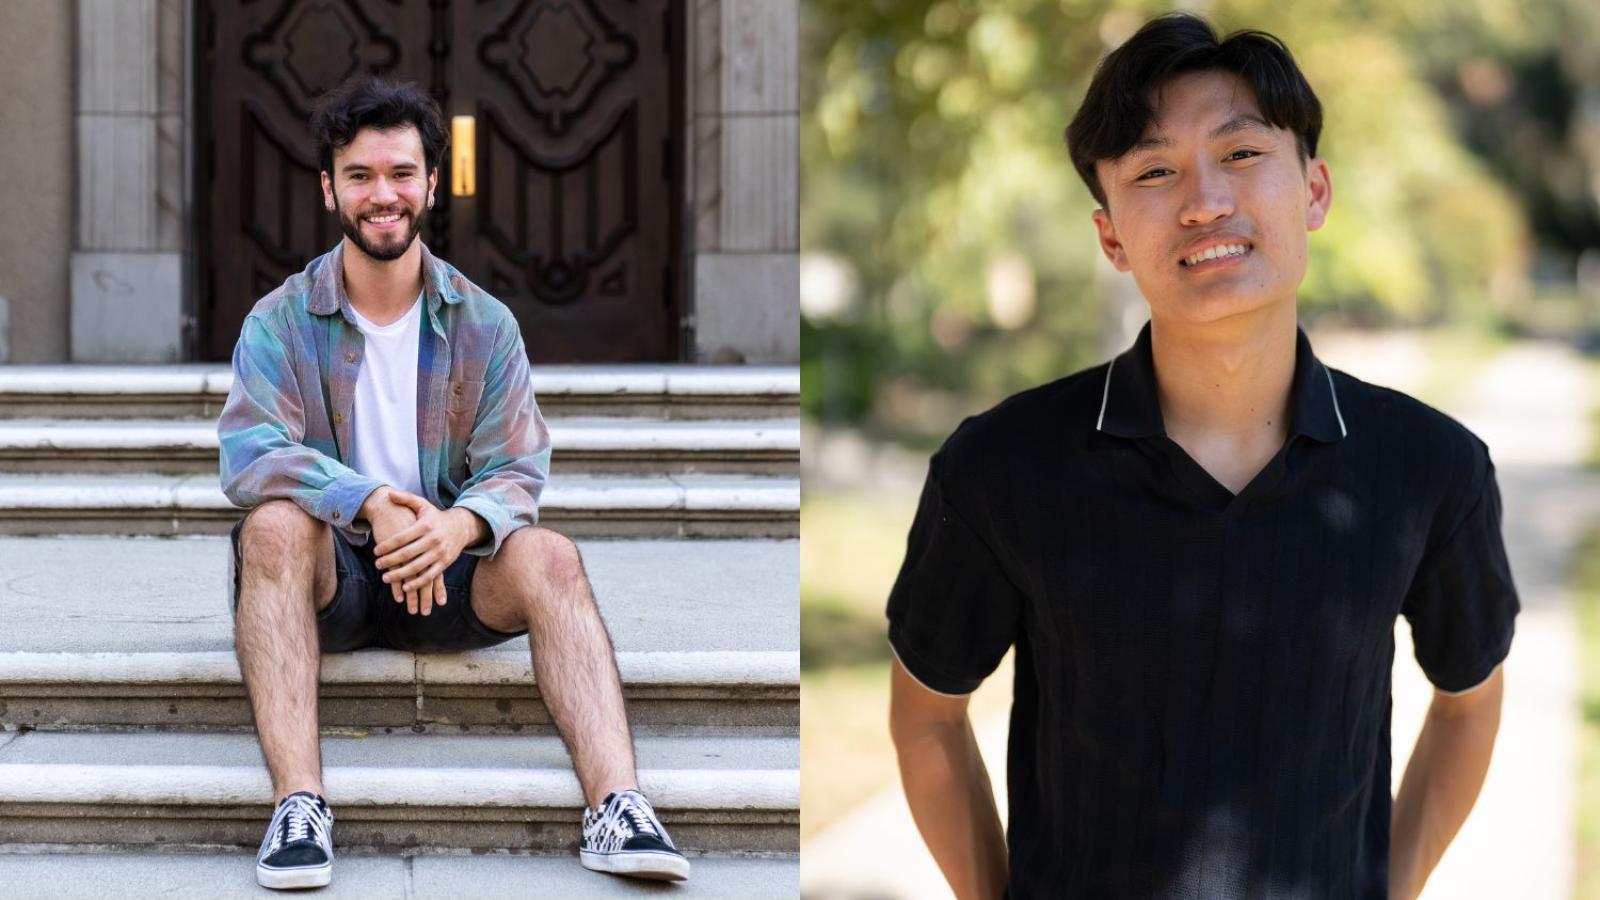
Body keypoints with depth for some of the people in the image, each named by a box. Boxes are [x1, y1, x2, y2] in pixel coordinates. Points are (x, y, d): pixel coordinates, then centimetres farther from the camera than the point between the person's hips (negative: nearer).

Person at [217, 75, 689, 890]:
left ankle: (615, 807, -40)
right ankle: (297, 804, -43)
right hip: (329, 579, -1)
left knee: (549, 556, -26)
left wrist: (459, 524, -29)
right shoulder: (281, 323, -2)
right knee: (275, 525, -33)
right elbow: (247, 454, -17)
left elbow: (517, 470, -4)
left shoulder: (485, 325, 4)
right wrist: (370, 505, -35)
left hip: (445, 574, 2)